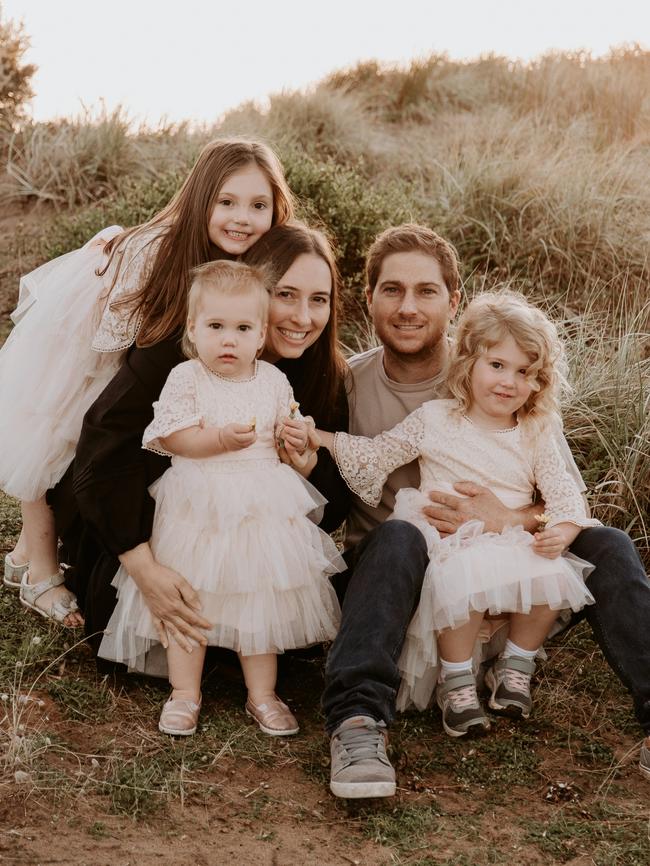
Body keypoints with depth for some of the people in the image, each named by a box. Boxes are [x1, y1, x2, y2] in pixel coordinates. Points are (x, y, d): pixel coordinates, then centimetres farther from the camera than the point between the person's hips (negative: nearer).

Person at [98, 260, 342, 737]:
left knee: (262, 599, 8)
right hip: (198, 509, -2)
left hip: (263, 511, 2)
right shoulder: (186, 378, -5)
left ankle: (262, 693, 22)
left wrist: (300, 440, -10)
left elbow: (290, 433, 12)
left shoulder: (274, 380, 4)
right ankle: (185, 693, 20)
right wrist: (220, 439, -22)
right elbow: (170, 438, -11)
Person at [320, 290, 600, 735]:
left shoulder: (534, 436, 11)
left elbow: (563, 491, 7)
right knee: (464, 582, -36)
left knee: (556, 576, -26)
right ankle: (457, 682, -13)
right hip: (450, 547, -3)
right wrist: (318, 437, -5)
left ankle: (515, 668, 0)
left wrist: (562, 529, -14)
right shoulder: (434, 420, 4)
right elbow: (376, 455, 7)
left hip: (513, 544, 3)